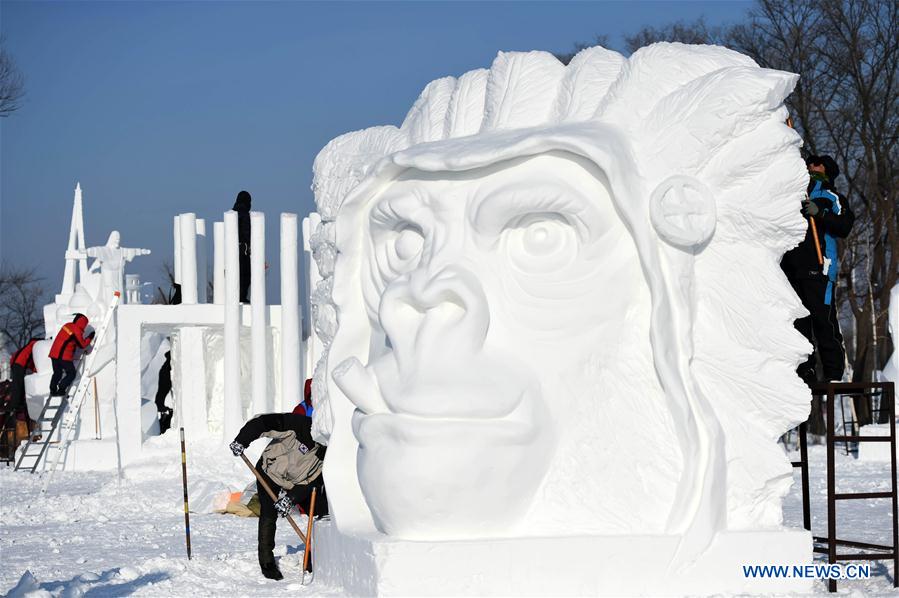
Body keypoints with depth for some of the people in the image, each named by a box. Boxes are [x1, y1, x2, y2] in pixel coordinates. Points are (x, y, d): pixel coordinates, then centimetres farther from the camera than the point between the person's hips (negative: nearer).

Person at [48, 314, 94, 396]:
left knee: (57, 373, 18)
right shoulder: (77, 331, -12)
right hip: (64, 355, -8)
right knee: (71, 374, 4)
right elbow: (82, 345, -3)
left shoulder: (68, 325, 12)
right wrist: (90, 338, 10)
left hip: (54, 353, 8)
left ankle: (53, 390, 11)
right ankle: (61, 389, -6)